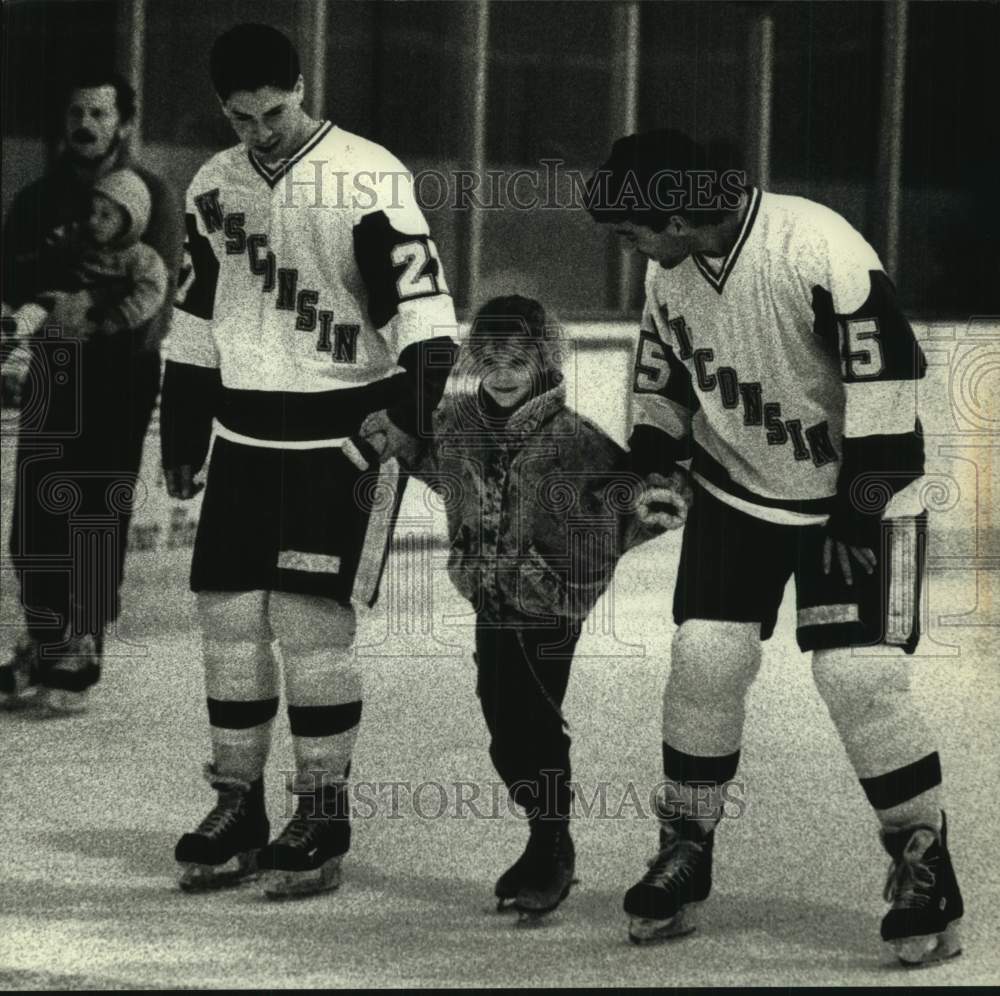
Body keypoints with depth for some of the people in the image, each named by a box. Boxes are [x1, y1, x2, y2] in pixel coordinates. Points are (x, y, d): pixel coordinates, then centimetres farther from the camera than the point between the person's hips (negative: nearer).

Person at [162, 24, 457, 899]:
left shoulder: (370, 179, -12)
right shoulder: (214, 187, 8)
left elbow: (420, 302, -15)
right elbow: (197, 315, 17)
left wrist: (410, 408, -26)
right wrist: (182, 437, 17)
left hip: (344, 440, -6)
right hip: (245, 439, 6)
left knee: (311, 621, -10)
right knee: (230, 619, 4)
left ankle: (323, 819, 2)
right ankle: (238, 809, 16)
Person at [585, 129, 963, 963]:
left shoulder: (820, 247, -27)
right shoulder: (672, 272, -2)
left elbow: (887, 369, -25)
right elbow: (662, 377, 15)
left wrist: (864, 502, -23)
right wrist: (654, 465, 2)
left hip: (855, 493, -6)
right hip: (736, 489, 6)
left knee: (859, 676, -13)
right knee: (706, 659, -4)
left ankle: (926, 869, 2)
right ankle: (684, 857, 11)